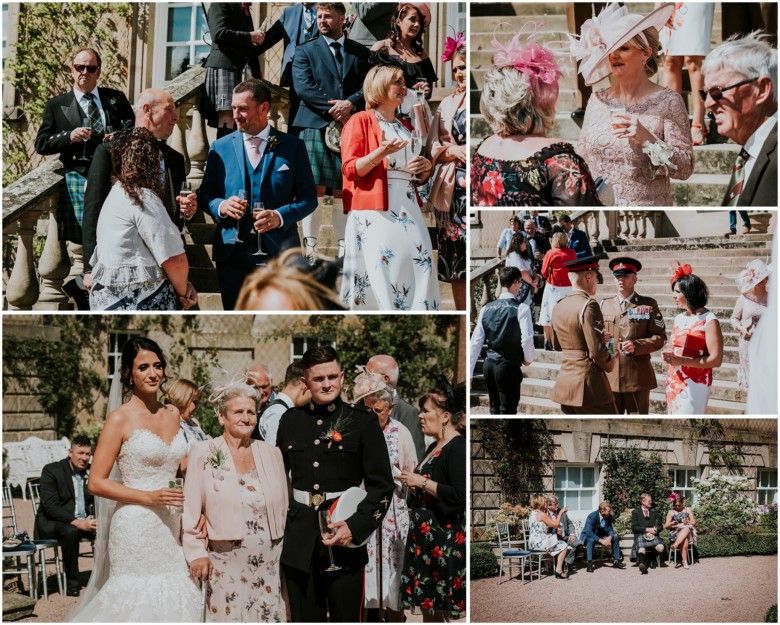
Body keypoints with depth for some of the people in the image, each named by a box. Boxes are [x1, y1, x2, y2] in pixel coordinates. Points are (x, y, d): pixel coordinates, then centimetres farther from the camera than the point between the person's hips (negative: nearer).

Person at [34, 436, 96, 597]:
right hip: (52, 523, -5)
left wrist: (94, 520, -13)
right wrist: (77, 522, -29)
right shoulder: (51, 471, -10)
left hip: (84, 521, 5)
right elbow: (51, 507, -18)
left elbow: (98, 502, 11)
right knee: (71, 531, -37)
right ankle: (72, 581, -22)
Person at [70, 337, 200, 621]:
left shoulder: (172, 414, 10)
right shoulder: (120, 419, -7)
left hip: (171, 525, 6)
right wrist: (148, 497, -16)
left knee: (173, 599, 7)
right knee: (137, 600, -2)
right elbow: (96, 483, -9)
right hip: (136, 526, -5)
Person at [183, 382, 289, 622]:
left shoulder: (271, 453, 7)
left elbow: (283, 507, 13)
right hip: (226, 563, -3)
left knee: (269, 617, 3)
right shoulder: (204, 453, -2)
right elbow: (190, 510, -1)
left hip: (268, 563, 3)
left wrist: (283, 550, 10)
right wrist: (196, 553, -5)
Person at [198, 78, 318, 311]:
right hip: (231, 253, 2)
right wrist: (220, 205, -11)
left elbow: (308, 197, 4)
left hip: (278, 251, -2)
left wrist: (281, 216, -14)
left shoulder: (292, 147, 5)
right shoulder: (220, 147, 10)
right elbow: (205, 193, 13)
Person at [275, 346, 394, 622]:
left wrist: (355, 527, -16)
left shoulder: (363, 422, -3)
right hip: (299, 542, 3)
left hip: (344, 540, -3)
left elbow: (382, 485, -5)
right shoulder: (290, 421, 8)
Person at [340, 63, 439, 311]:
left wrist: (426, 168, 8)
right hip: (375, 210, -6)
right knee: (383, 267, -13)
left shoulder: (405, 128, 23)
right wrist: (379, 154, -21)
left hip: (408, 207, 6)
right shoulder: (360, 121, 3)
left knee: (420, 264, -7)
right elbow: (350, 170, -7)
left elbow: (419, 177, 31)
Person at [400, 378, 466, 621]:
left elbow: (459, 496, -26)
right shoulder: (434, 447, 13)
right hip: (425, 538, 10)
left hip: (447, 540, -9)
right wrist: (411, 484, 6)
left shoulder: (458, 448, -15)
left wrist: (420, 482, -19)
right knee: (427, 605, 15)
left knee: (452, 611, -4)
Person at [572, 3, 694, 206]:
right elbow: (582, 161, 10)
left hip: (647, 205, -3)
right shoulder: (598, 101, 4)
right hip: (596, 206, 3)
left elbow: (685, 168, -10)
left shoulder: (668, 101, -6)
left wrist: (646, 139, -20)